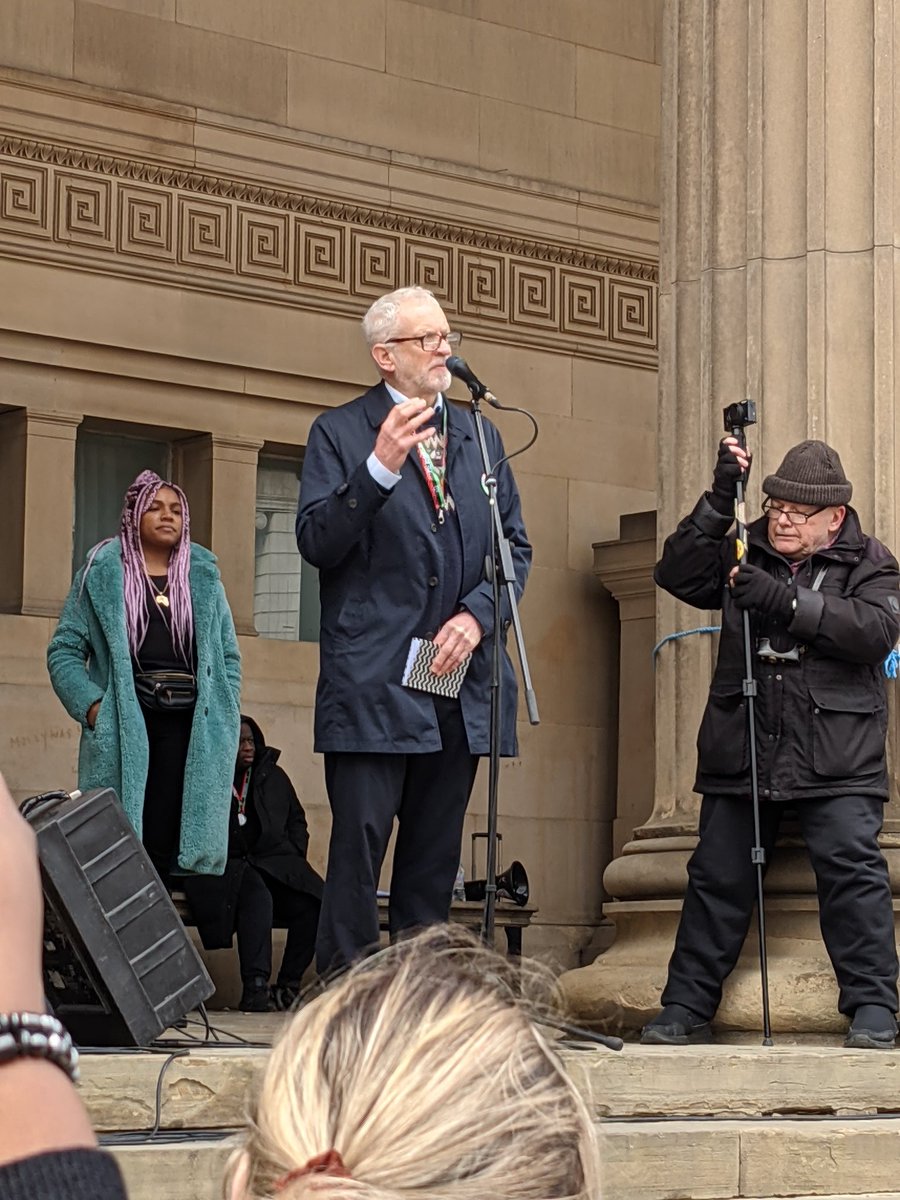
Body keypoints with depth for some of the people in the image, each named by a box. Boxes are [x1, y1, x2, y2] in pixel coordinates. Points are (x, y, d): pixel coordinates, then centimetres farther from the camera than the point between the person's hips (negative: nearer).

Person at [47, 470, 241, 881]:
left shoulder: (203, 576, 16)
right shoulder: (101, 573, 8)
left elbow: (228, 655, 19)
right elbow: (65, 650, 5)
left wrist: (224, 719, 6)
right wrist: (91, 704, -9)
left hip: (190, 729, 2)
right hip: (123, 729, -2)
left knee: (165, 845, -4)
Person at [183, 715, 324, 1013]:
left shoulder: (273, 776, 19)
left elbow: (297, 820, 27)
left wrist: (294, 856, 11)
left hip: (274, 863, 5)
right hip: (223, 867, -5)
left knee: (311, 903, -25)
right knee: (257, 897, -38)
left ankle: (288, 985, -18)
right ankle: (255, 986, -44)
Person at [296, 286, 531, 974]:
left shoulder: (480, 437, 17)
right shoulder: (341, 433, 1)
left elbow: (516, 545, 15)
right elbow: (316, 542, -9)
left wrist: (477, 615, -3)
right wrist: (380, 467, -22)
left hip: (461, 680, 5)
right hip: (373, 684, -5)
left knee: (436, 855, 9)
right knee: (359, 849, -7)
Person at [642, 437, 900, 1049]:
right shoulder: (745, 552, 13)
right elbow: (677, 576, 2)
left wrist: (786, 601, -20)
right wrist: (720, 500, -6)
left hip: (837, 759, -3)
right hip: (742, 749, 3)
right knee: (717, 876, 2)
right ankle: (686, 1010, 9)